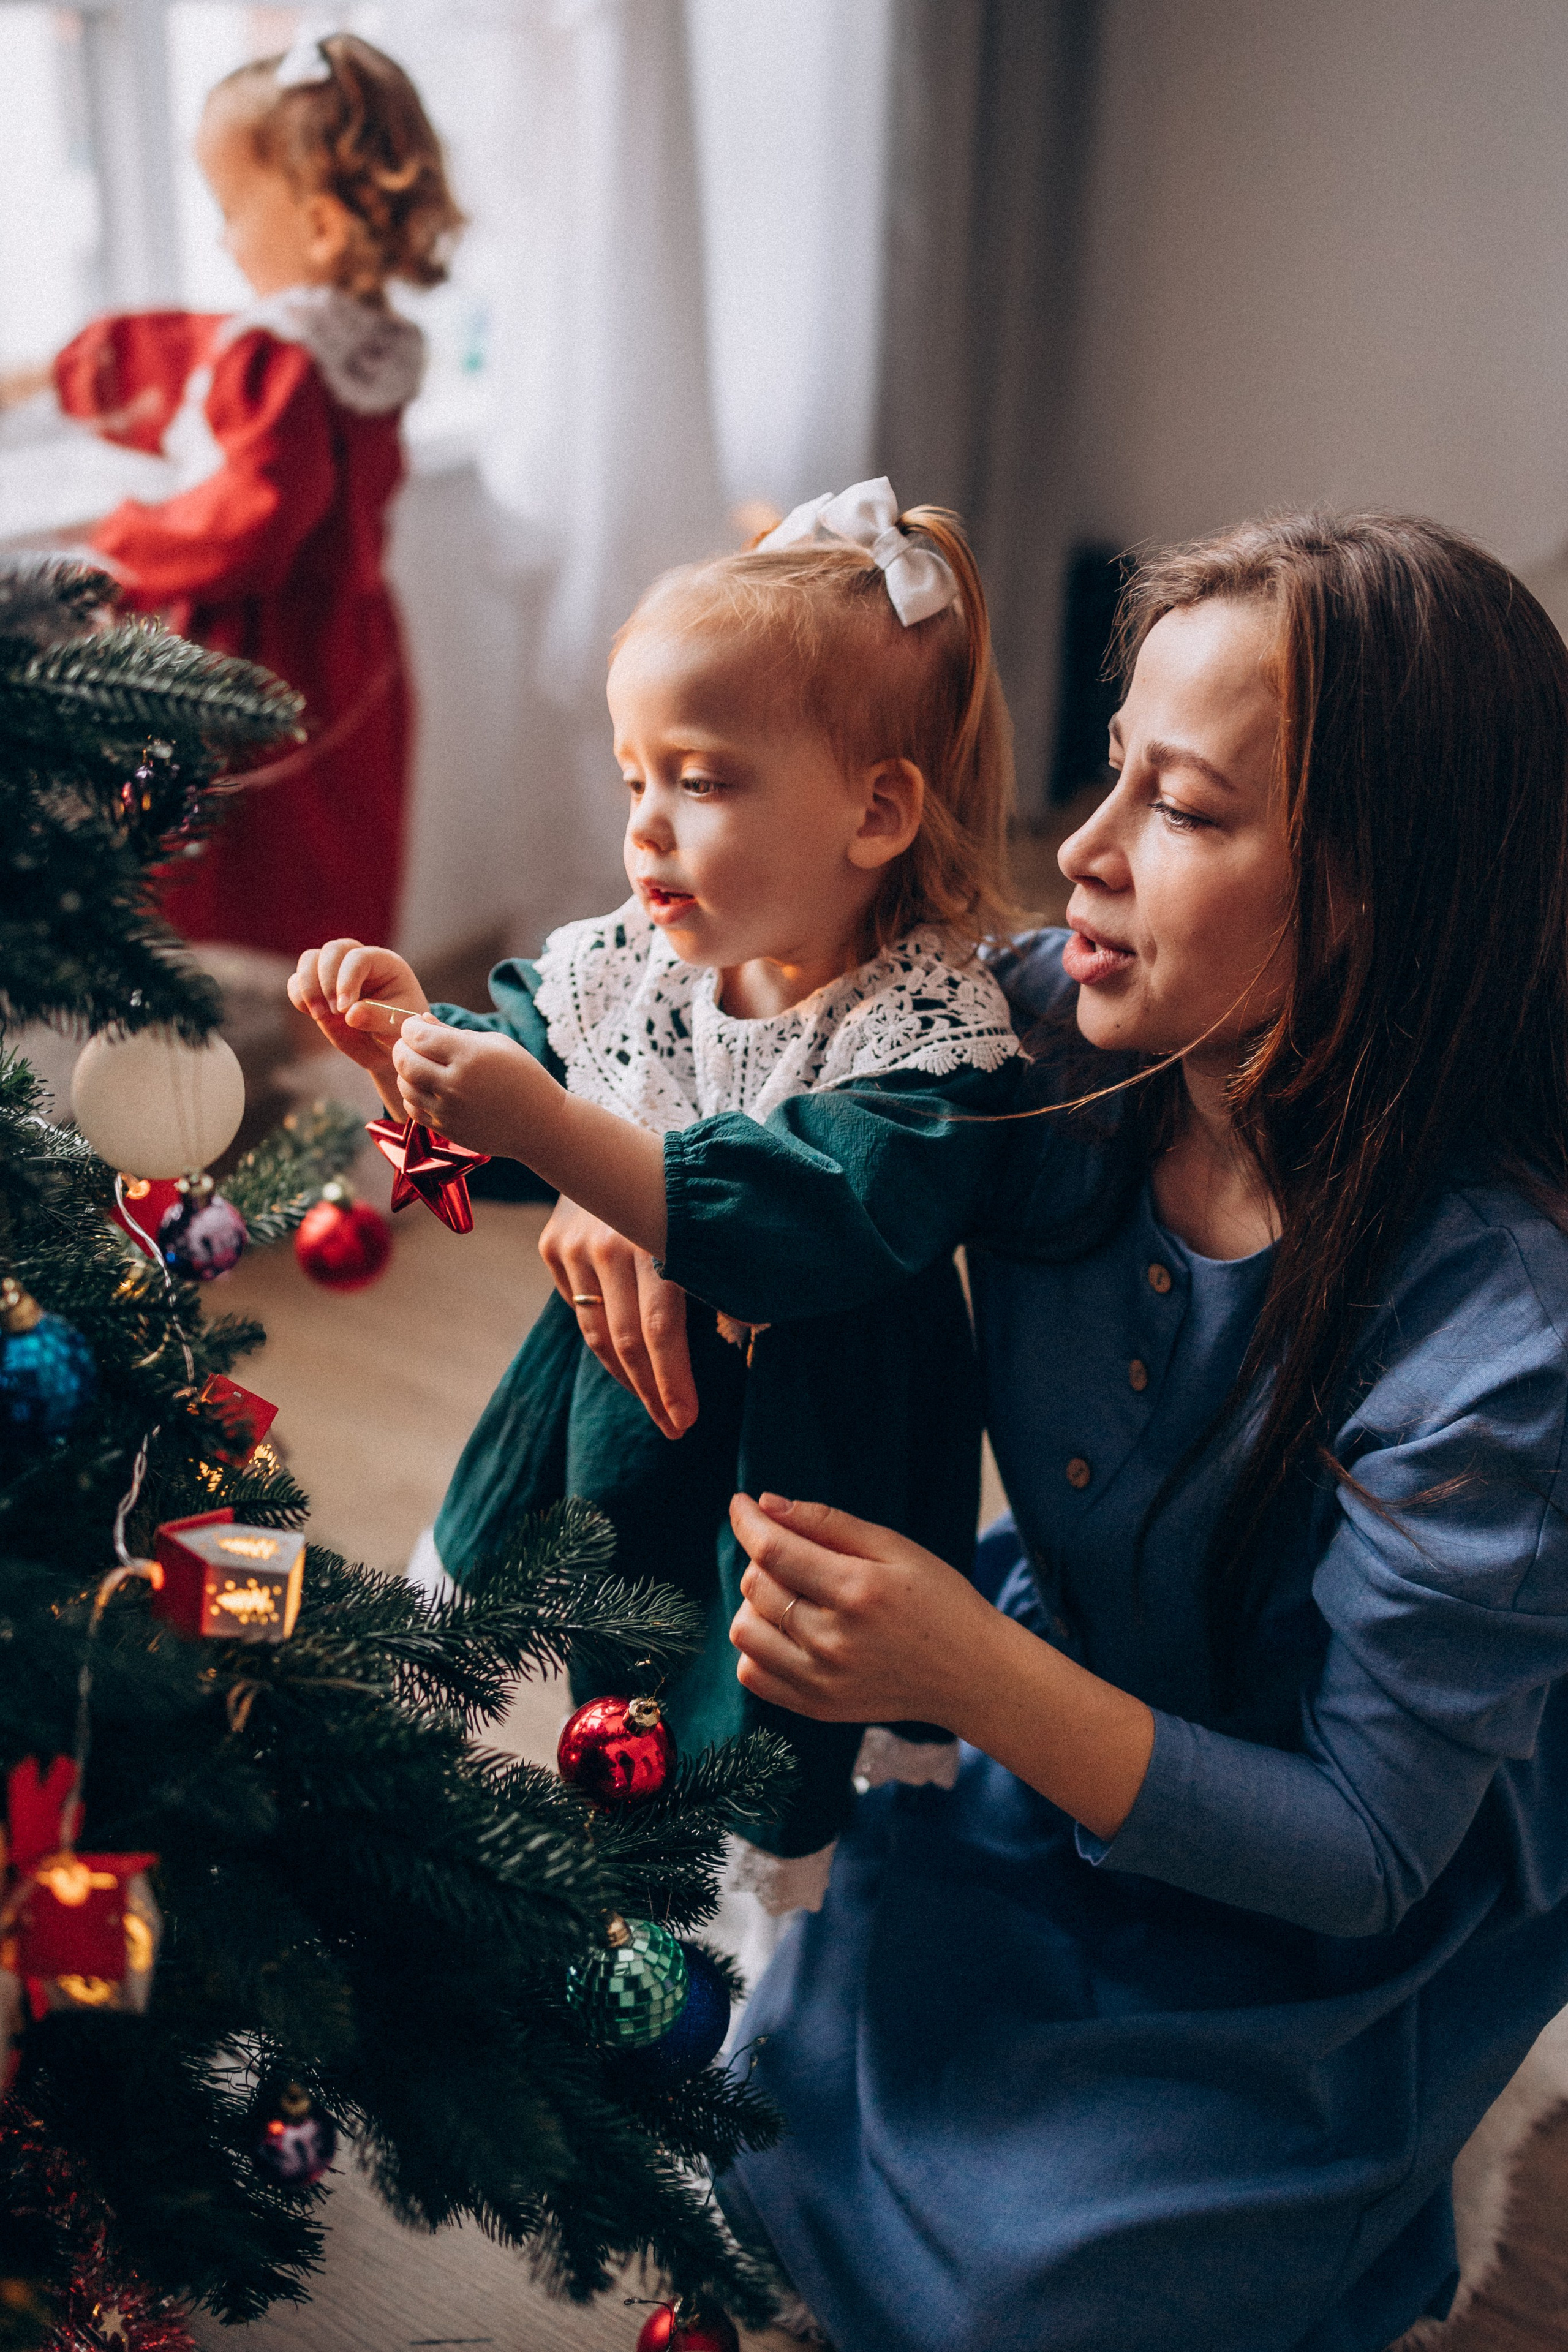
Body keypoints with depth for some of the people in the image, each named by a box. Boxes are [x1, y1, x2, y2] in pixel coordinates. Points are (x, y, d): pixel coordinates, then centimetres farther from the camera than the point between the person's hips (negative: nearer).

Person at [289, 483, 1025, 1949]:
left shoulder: (937, 1038, -25)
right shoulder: (622, 965, -5)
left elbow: (800, 1231, -39)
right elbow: (495, 1103, 9)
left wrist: (544, 1124, -45)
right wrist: (408, 1040, -13)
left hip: (799, 1493, -6)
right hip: (601, 1429, 6)